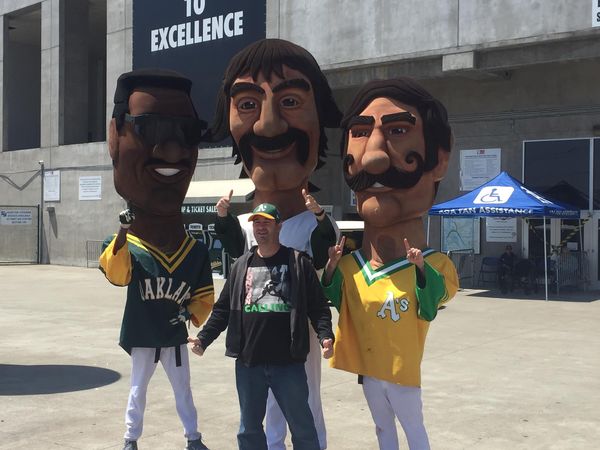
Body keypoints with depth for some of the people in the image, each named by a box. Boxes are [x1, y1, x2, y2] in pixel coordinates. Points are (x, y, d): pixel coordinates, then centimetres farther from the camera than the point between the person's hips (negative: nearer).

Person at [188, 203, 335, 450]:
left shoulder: (298, 262, -1)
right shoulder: (242, 264, 9)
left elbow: (318, 306, -3)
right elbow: (223, 308, 11)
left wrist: (325, 336, -18)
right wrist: (204, 338, 2)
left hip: (288, 362, -3)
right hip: (248, 362, 4)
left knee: (302, 427, 8)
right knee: (249, 428, 15)